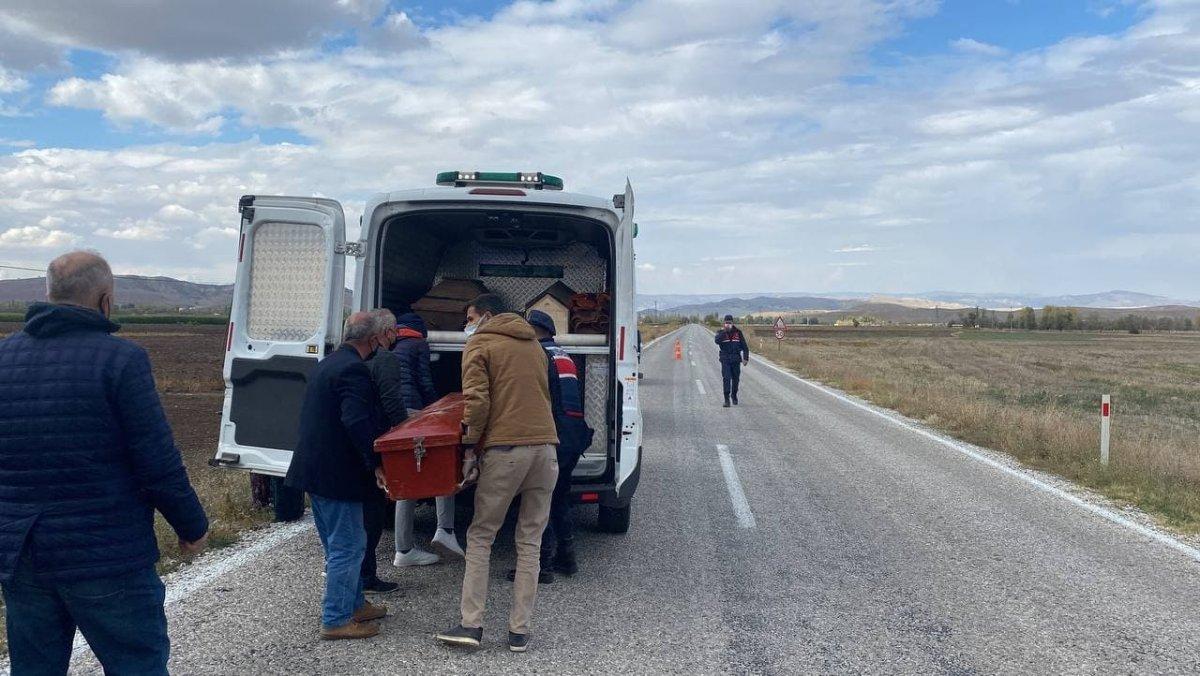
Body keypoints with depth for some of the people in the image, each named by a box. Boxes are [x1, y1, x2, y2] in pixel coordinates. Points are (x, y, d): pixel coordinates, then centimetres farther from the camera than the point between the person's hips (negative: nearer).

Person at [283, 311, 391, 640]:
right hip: (337, 474, -10)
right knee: (348, 546, -1)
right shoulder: (354, 370, -19)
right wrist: (375, 464, -21)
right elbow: (356, 423, -29)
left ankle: (354, 604, 31)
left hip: (315, 470, 11)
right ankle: (336, 620, 5)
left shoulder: (326, 364, 14)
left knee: (339, 543, 19)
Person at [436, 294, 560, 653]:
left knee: (480, 536, 7)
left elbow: (476, 401, -9)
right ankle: (519, 630, 10)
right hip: (545, 446, 5)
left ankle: (472, 624, 4)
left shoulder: (479, 345, 2)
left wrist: (469, 448, -4)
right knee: (530, 542, 9)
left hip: (505, 448, -5)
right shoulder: (534, 345, 21)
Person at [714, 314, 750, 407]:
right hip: (725, 360, -2)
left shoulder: (738, 332, 3)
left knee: (736, 379, 10)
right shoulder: (721, 332, 0)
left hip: (736, 360, 2)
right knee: (726, 379, -10)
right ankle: (727, 399, -9)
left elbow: (745, 346, 6)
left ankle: (734, 395, 32)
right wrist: (724, 331, -29)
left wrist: (746, 358, 0)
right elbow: (717, 341, -22)